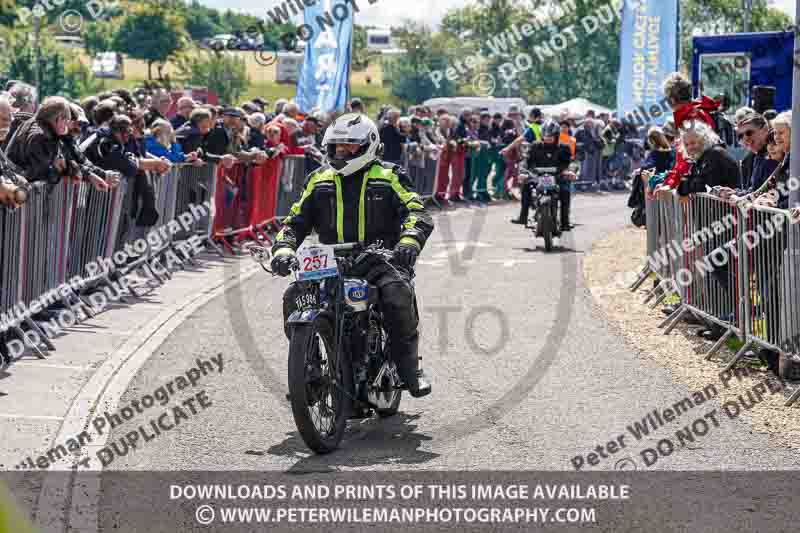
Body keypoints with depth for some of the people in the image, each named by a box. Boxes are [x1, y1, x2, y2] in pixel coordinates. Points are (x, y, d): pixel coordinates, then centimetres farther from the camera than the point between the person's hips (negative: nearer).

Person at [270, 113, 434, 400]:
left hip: (380, 260, -4)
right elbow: (296, 220, 13)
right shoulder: (319, 181, 16)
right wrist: (283, 248, -9)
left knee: (397, 291, -35)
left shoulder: (388, 177, 5)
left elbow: (418, 213, -7)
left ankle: (409, 364, -17)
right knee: (293, 298, -19)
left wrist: (409, 241, -30)